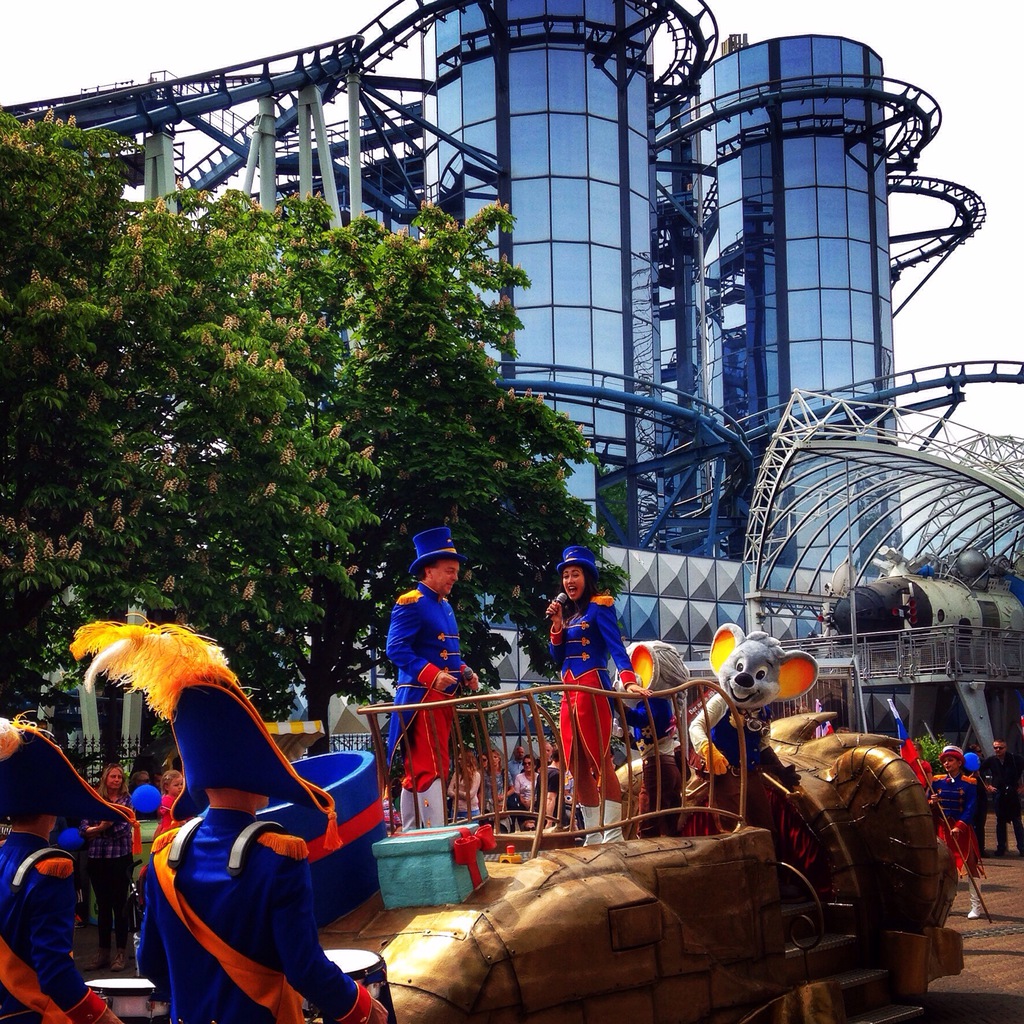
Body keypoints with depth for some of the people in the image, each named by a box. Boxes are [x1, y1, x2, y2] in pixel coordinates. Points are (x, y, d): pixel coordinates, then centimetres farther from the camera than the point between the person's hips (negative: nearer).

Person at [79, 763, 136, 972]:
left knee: (119, 904, 1)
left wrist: (98, 829, -10)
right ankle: (103, 952, 16)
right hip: (97, 858, 3)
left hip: (120, 858, -3)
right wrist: (101, 827, -16)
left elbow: (124, 828, -11)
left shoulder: (127, 800, 1)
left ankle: (122, 952, 8)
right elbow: (83, 829, -1)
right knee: (102, 905, 9)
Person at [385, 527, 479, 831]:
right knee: (432, 767, -11)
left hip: (442, 699, 9)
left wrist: (464, 672, 6)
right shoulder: (411, 603, -11)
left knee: (417, 770, 11)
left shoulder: (445, 607, 18)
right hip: (421, 698, -9)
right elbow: (396, 648, -19)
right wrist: (432, 675, -27)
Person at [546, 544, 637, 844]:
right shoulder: (568, 613, 18)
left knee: (599, 760, -10)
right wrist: (557, 625, 1)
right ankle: (593, 835, 12)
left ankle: (613, 833, -9)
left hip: (593, 688, -8)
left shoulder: (598, 607, -3)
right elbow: (558, 658, 14)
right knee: (577, 765, 7)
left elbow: (616, 646, -15)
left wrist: (629, 679, -30)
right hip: (569, 692, 8)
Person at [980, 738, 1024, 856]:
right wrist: (987, 786, 10)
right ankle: (1001, 848, 10)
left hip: (1013, 793, -2)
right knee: (1000, 821, 6)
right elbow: (979, 771, 15)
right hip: (998, 793, 2)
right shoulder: (990, 761, 2)